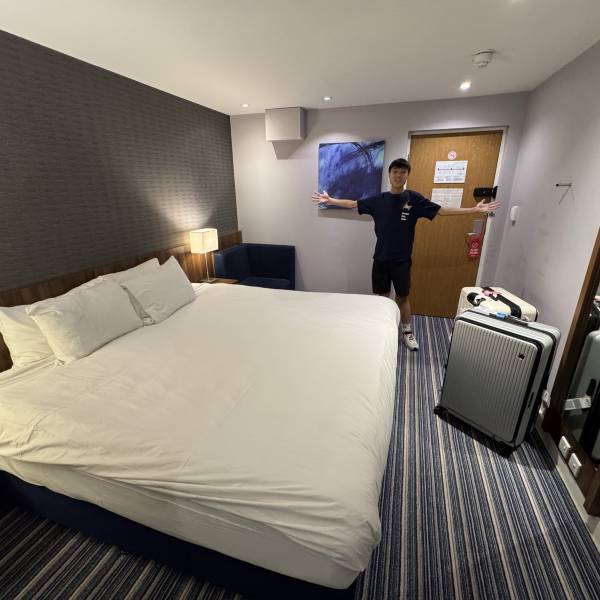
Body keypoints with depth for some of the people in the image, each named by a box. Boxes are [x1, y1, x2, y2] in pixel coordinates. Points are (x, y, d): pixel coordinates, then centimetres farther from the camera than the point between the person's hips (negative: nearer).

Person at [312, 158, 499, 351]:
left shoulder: (414, 198, -2)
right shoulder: (379, 200, 1)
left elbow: (441, 210, 0)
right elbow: (353, 204, 8)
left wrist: (474, 209, -4)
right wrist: (330, 201, 4)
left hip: (402, 259, -1)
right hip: (381, 258, 1)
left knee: (403, 297, 9)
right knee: (382, 296, 11)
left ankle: (407, 332, 26)